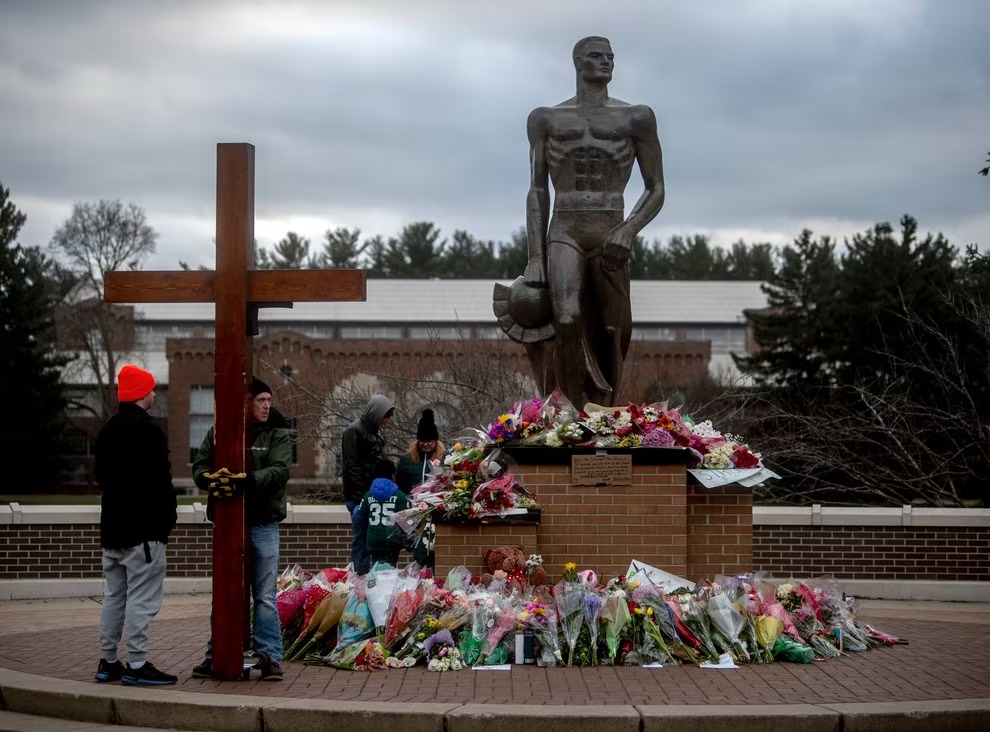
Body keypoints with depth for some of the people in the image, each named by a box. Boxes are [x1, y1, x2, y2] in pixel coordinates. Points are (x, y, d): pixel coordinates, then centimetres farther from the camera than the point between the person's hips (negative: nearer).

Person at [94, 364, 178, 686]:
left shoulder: (107, 431, 13)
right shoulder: (148, 430, -15)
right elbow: (161, 482, -17)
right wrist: (167, 521, -7)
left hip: (112, 527, 9)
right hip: (143, 529, -9)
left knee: (113, 596, 14)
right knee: (141, 599, -6)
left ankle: (108, 662, 17)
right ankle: (137, 665, -7)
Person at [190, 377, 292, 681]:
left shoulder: (277, 434, 0)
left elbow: (280, 470, -14)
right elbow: (199, 466, 2)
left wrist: (246, 480, -29)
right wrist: (211, 480, -21)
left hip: (263, 526, -2)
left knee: (265, 596, 1)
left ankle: (270, 656, 6)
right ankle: (216, 654, 18)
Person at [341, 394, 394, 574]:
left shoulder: (374, 432, 19)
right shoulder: (355, 431, -9)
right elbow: (351, 468, -15)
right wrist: (363, 497, -17)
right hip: (360, 498, -9)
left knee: (366, 542, 8)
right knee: (361, 541, -9)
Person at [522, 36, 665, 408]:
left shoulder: (635, 118, 10)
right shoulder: (546, 119, 13)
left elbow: (656, 190, 8)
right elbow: (538, 192, 10)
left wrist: (628, 231, -10)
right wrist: (535, 256, 0)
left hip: (611, 236, 1)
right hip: (565, 232, -1)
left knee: (610, 336, -2)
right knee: (568, 322, -23)